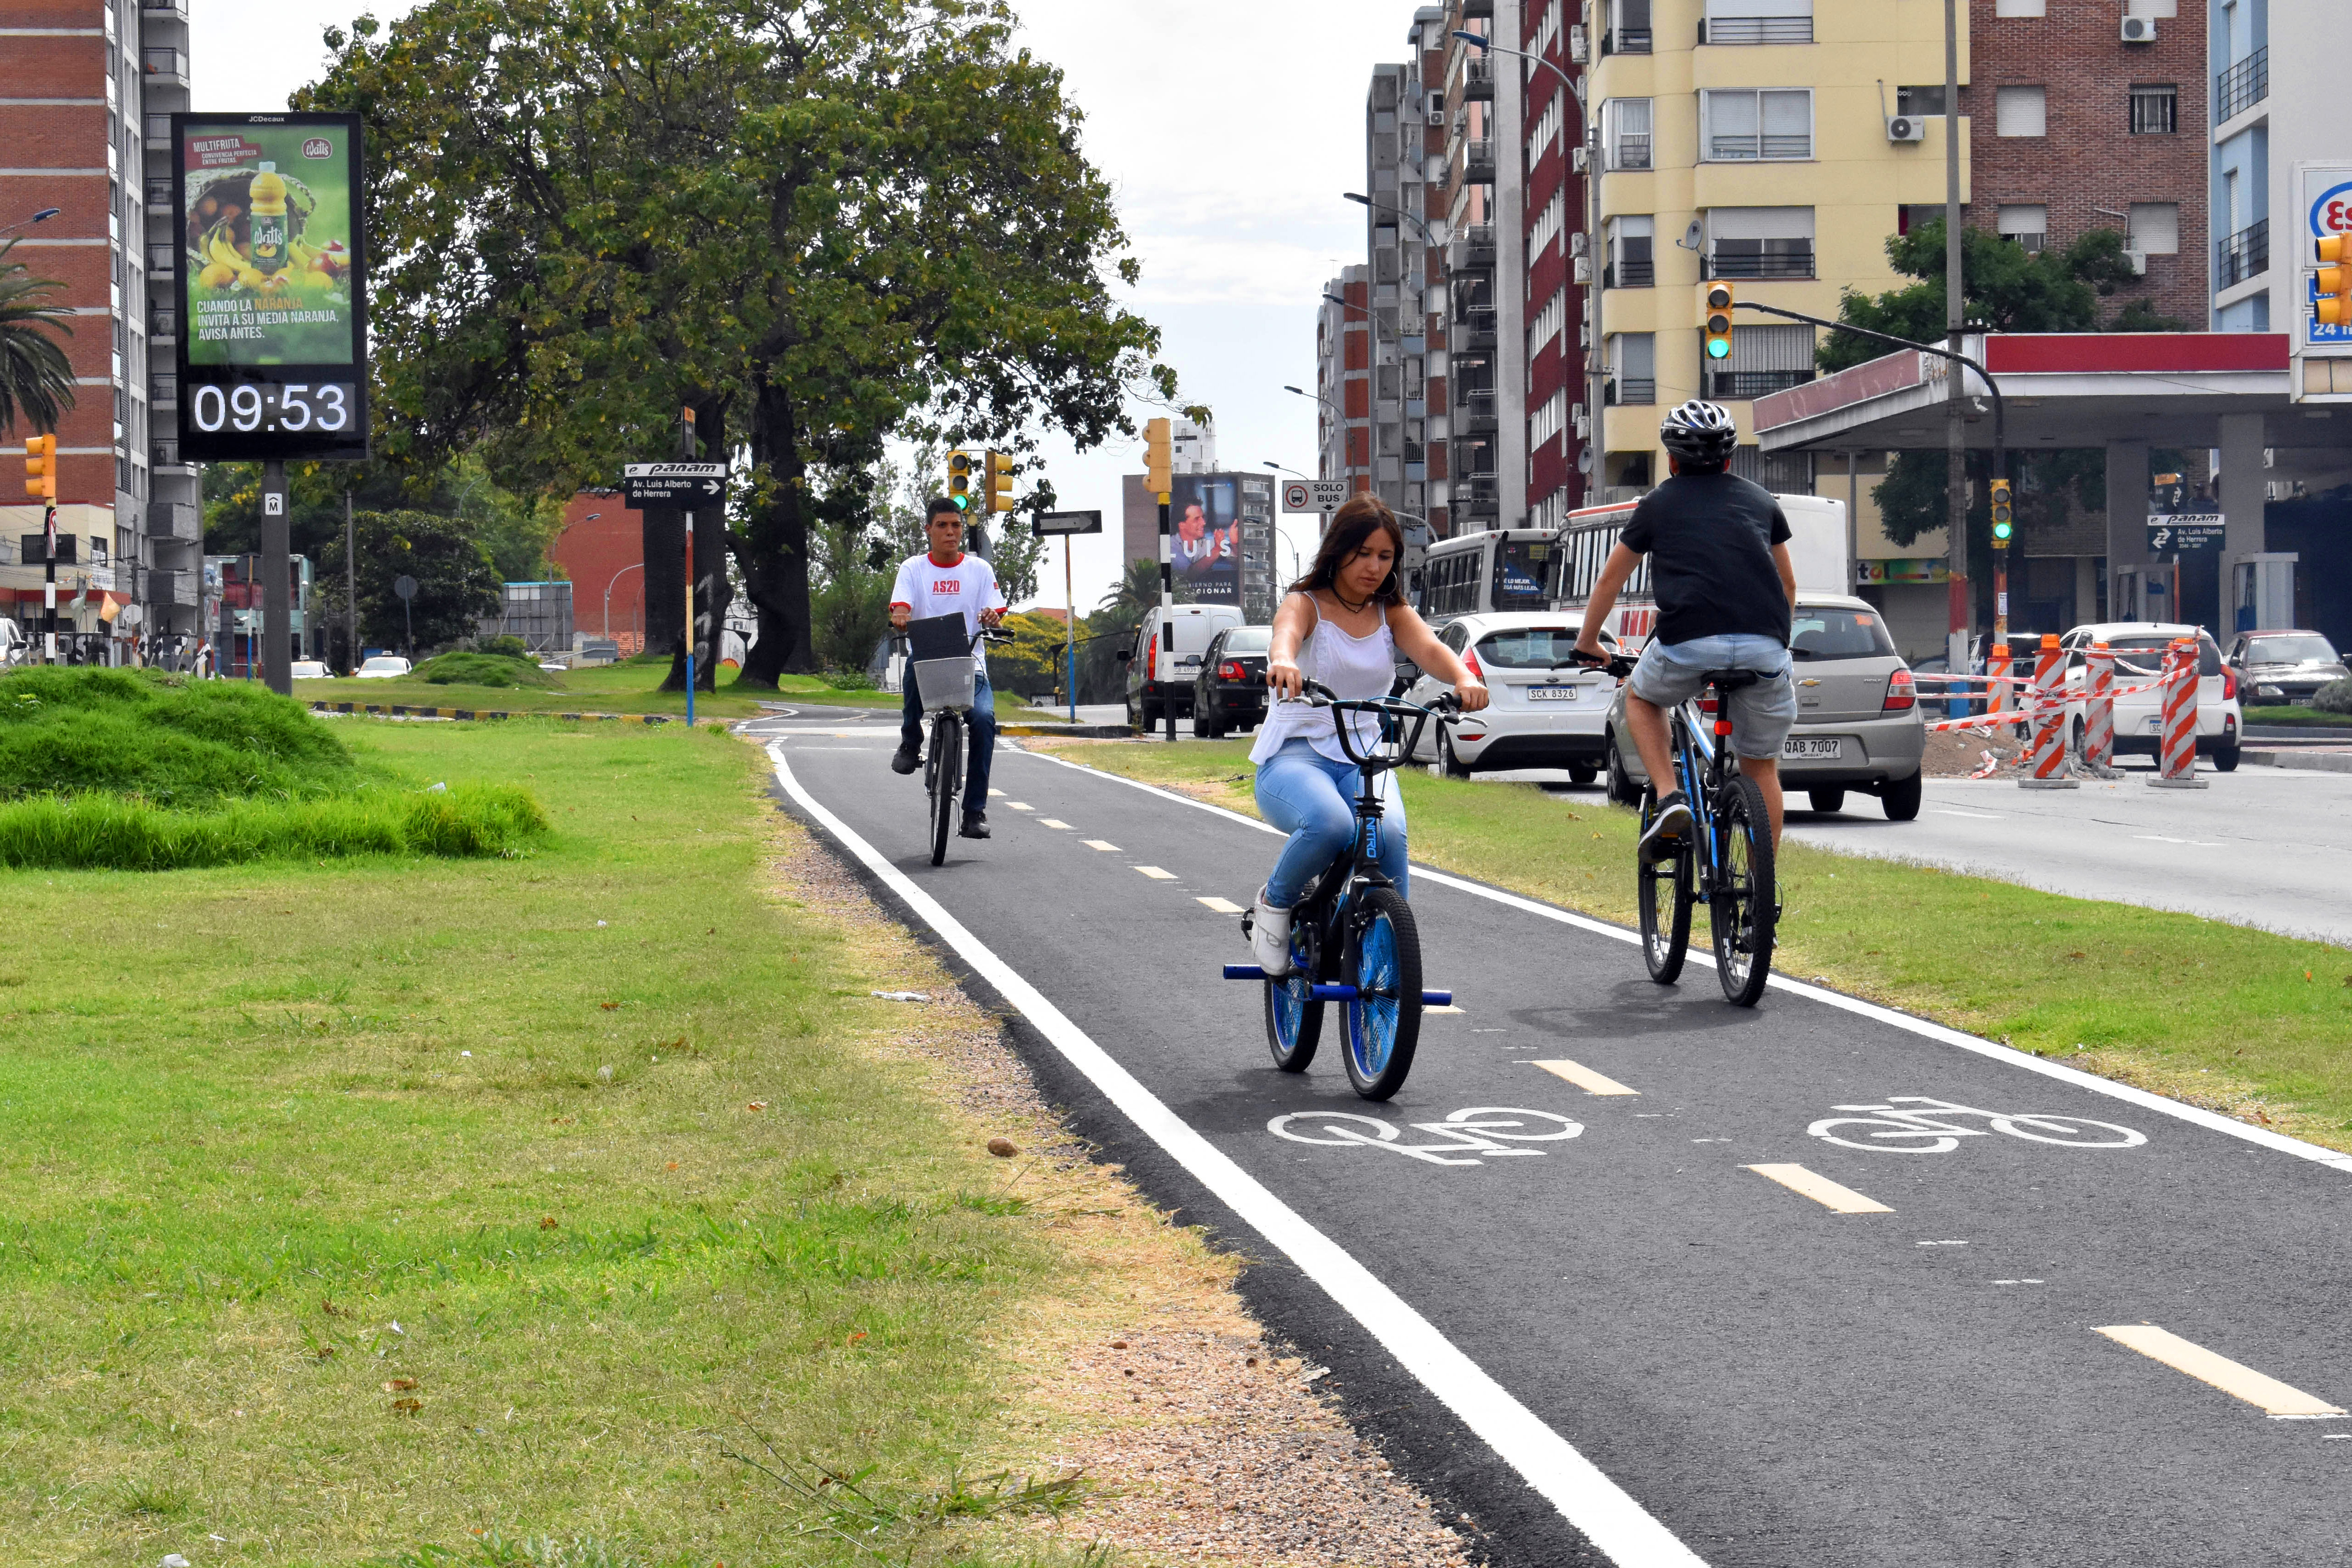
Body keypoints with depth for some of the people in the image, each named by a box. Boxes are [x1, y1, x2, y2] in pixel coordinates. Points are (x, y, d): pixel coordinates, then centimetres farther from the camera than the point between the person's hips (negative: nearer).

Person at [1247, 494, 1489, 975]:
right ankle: (1275, 903, -5)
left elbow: (1429, 648, -11)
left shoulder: (1392, 613, 11)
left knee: (1389, 832, -30)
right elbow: (1287, 631, -26)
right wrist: (1283, 661, -52)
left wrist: (1464, 678, -35)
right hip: (1295, 755, -3)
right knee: (1330, 824, -36)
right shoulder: (1306, 604, -1)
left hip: (1364, 759, 3)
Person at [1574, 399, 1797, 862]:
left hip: (1690, 644, -2)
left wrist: (1587, 643, 43)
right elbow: (1788, 585, 34)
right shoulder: (1761, 500, 24)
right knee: (1761, 767, 18)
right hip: (1765, 646, 2)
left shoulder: (1659, 503, 19)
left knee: (1642, 698, 30)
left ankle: (1669, 798, 9)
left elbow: (1609, 581, 28)